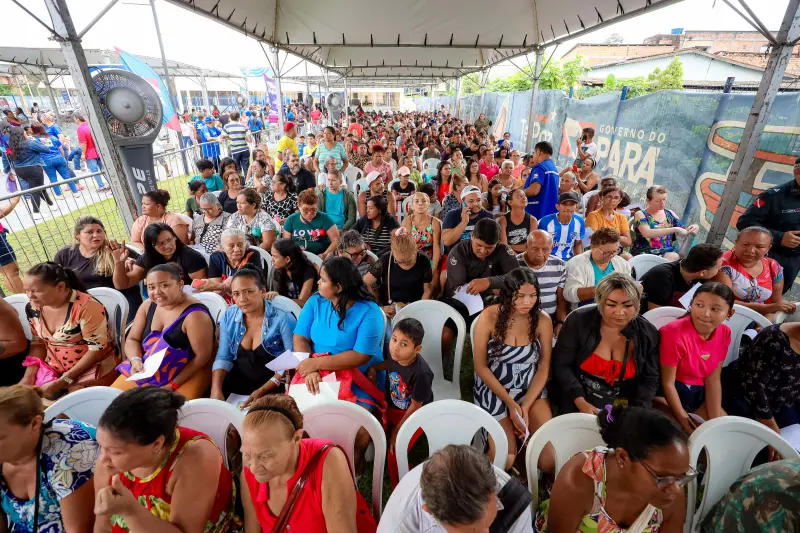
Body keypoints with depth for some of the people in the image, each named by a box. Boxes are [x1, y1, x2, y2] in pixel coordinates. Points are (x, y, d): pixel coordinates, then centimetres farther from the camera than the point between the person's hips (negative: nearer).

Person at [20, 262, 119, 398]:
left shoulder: (86, 307, -23)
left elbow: (97, 349, -20)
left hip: (93, 368, -6)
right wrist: (29, 375, -3)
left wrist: (62, 382, -19)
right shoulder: (34, 308, -1)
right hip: (53, 370, 6)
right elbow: (38, 342, 11)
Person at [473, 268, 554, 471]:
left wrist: (526, 406, -14)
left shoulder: (543, 320, -9)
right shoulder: (488, 317, -17)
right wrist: (511, 403, -14)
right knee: (505, 459, -9)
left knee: (550, 458, -10)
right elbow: (481, 367, -12)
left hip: (531, 389, 2)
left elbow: (544, 368, -4)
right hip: (493, 389, -2)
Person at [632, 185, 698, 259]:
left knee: (674, 257, -30)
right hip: (645, 254, -4)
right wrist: (675, 229, -23)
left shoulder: (669, 214, 15)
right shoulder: (640, 214, 0)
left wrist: (691, 230, -3)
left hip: (668, 254, 4)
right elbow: (647, 233, -19)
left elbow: (683, 232, 20)